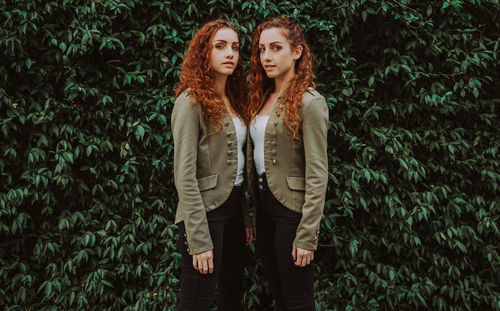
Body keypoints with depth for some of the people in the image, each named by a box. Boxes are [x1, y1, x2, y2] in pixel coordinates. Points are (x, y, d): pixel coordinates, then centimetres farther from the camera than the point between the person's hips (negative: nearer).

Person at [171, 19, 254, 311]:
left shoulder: (234, 100, 11)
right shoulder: (191, 101, -12)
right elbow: (185, 176, -17)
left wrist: (247, 218, 11)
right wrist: (199, 240, -21)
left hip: (233, 207, 8)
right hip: (206, 211, -8)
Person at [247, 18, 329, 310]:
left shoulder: (310, 102, -13)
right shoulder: (264, 98, 10)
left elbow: (317, 175, -17)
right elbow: (255, 159, 11)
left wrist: (306, 236, -20)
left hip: (291, 208, -7)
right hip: (265, 206, 7)